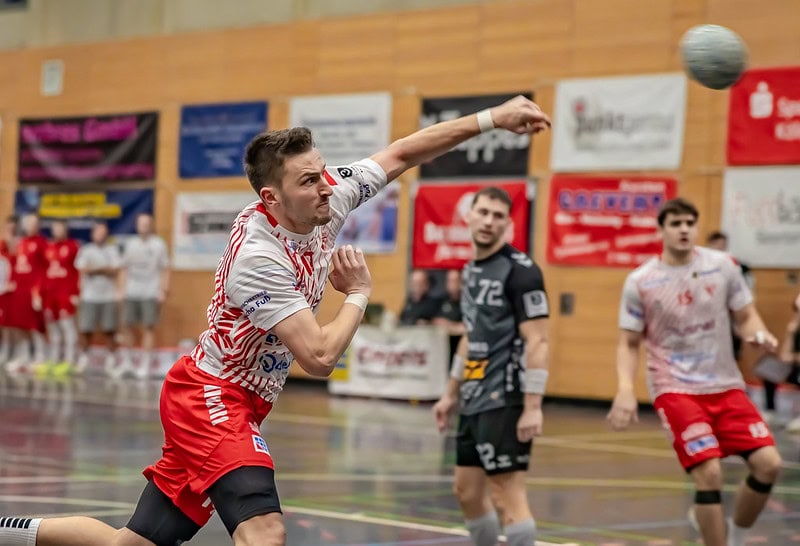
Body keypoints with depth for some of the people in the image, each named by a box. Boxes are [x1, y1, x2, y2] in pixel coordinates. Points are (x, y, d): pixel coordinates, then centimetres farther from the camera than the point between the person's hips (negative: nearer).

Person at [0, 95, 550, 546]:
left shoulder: (329, 197, -4)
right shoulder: (258, 257, -26)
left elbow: (401, 154, 9)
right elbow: (319, 357, -27)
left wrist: (490, 118, 6)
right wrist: (359, 293, -11)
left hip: (225, 401, 9)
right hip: (213, 398, -9)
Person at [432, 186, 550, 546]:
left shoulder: (520, 271, -12)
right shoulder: (472, 270, 14)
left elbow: (536, 341, -17)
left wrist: (532, 407, -22)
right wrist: (451, 394, 24)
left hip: (505, 402, -9)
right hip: (474, 401, 9)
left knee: (507, 495, -10)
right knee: (467, 492, 14)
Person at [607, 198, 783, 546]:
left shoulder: (723, 265, 0)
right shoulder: (640, 282, -5)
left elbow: (745, 315, 10)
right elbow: (629, 343, 2)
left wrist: (758, 334, -13)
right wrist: (625, 390, -13)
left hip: (726, 385, 4)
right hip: (675, 388, -4)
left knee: (768, 464, -5)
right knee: (709, 473, -17)